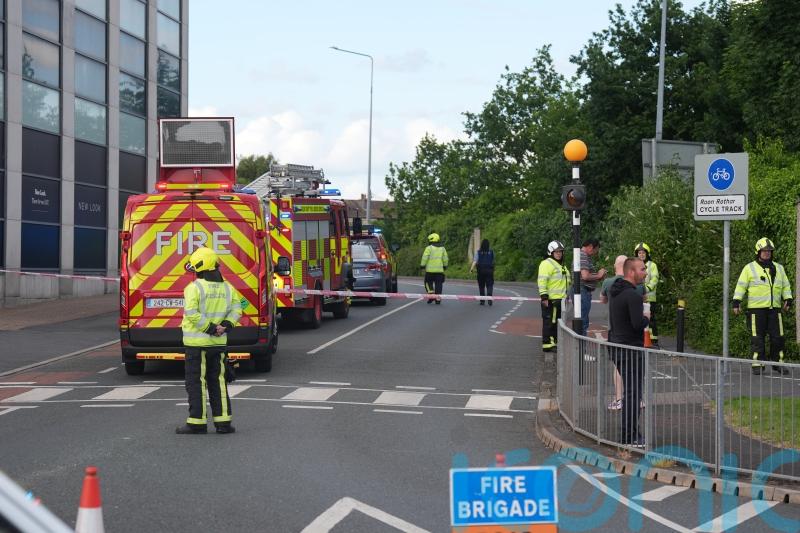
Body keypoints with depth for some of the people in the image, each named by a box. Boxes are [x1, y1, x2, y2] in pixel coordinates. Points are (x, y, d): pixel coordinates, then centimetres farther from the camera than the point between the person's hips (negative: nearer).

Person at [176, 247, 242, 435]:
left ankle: (197, 422, 4)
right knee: (217, 381, 12)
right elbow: (236, 309, 5)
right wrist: (226, 325, -4)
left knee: (196, 382, 2)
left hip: (197, 343, -6)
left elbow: (192, 313, -21)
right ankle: (223, 421, 11)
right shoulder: (227, 288, 8)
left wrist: (210, 328, -15)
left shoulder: (194, 288, -13)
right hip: (219, 342, 6)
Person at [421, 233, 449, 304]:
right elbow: (445, 259, 9)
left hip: (430, 269, -3)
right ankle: (438, 299, 1)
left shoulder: (429, 248, -5)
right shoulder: (442, 248, 8)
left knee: (428, 282, 12)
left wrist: (422, 265, -4)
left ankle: (431, 295, -4)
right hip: (439, 270, 3)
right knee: (438, 284, 6)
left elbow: (425, 258, -11)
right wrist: (445, 266, 22)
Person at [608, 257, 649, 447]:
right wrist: (646, 317, -6)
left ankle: (629, 433, 24)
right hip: (631, 349, -10)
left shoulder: (615, 291, 11)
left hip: (617, 347, 10)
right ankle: (629, 437, -2)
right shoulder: (632, 295, -19)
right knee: (633, 394, -4)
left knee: (629, 392, 18)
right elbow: (638, 323, -27)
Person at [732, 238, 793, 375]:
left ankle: (778, 364, 10)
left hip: (774, 308, 4)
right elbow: (741, 286, 1)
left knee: (777, 337, 2)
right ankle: (757, 365, 0)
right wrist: (736, 302, -7)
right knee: (757, 338, -3)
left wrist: (788, 300, 6)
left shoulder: (779, 268, 16)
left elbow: (786, 286, 20)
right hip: (756, 308, -4)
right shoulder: (749, 268, 3)